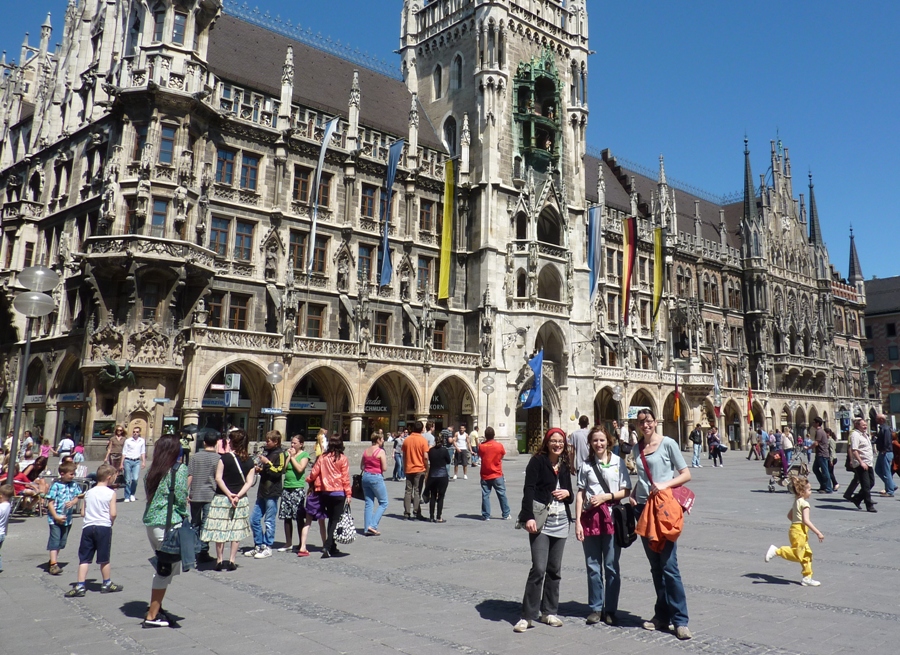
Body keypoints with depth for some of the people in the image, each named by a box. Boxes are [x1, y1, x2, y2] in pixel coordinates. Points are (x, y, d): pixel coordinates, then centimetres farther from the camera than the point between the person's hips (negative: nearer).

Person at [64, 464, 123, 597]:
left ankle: (80, 586, 3)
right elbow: (113, 514, -10)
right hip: (104, 527, -4)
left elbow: (83, 513, 10)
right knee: (104, 559, 7)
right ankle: (107, 584, 21)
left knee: (84, 559, 7)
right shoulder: (111, 493, -6)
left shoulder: (89, 492, 9)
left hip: (88, 527, 4)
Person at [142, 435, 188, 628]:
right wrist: (185, 517, 6)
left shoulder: (152, 471, 8)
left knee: (163, 567, 21)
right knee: (166, 570, 3)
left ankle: (155, 608, 29)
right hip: (169, 524, -7)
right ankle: (152, 617, 9)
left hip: (150, 522, 7)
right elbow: (181, 499, -12)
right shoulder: (179, 470, -11)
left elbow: (149, 496, 8)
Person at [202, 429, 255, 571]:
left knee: (220, 530, 5)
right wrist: (238, 495, -9)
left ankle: (220, 561, 8)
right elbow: (249, 482, -5)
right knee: (236, 530, 10)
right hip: (241, 500, 3)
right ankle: (231, 561, 10)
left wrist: (229, 494, -12)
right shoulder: (249, 461, 1)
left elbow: (218, 478, -12)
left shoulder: (224, 458, -8)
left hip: (222, 498, -3)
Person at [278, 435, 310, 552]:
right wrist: (288, 456, -1)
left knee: (299, 517, -2)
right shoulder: (288, 453, 13)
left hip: (298, 488, -5)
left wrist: (292, 456, -6)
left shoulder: (304, 455, 0)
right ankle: (288, 543, 16)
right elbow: (283, 469, 4)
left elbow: (300, 469, -15)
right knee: (286, 517, 7)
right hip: (286, 488, 5)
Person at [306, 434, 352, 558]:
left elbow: (314, 473, 5)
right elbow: (345, 478, -8)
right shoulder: (343, 459, -8)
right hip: (339, 493, -4)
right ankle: (327, 546, -13)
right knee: (336, 520, 1)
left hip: (325, 492, 4)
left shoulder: (323, 458, 1)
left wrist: (309, 480, 26)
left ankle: (332, 548, 20)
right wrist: (348, 494, -3)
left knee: (331, 519, 15)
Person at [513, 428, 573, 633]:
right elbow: (528, 490, -12)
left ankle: (548, 611, 23)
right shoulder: (537, 461, -4)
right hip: (541, 520, -6)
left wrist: (567, 493, -3)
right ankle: (527, 615, 0)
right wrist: (529, 517, -22)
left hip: (560, 520, 6)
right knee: (538, 568, -10)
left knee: (555, 569, 10)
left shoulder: (565, 466, 13)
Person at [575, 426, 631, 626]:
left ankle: (610, 610, 16)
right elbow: (580, 494, 4)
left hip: (612, 517, -1)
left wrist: (606, 496, -13)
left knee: (611, 566, 4)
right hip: (590, 517, 1)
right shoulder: (586, 465, 5)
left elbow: (625, 491, 1)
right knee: (593, 566, 8)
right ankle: (596, 608, 19)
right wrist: (577, 521, -1)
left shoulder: (618, 462, 1)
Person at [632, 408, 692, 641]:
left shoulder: (668, 443, -5)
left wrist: (665, 484, -20)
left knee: (669, 565, -7)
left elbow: (686, 475, -6)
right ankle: (662, 615, 19)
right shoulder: (637, 448, 10)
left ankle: (680, 620, 1)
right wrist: (633, 493, 3)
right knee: (655, 566, 11)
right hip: (643, 508, 6)